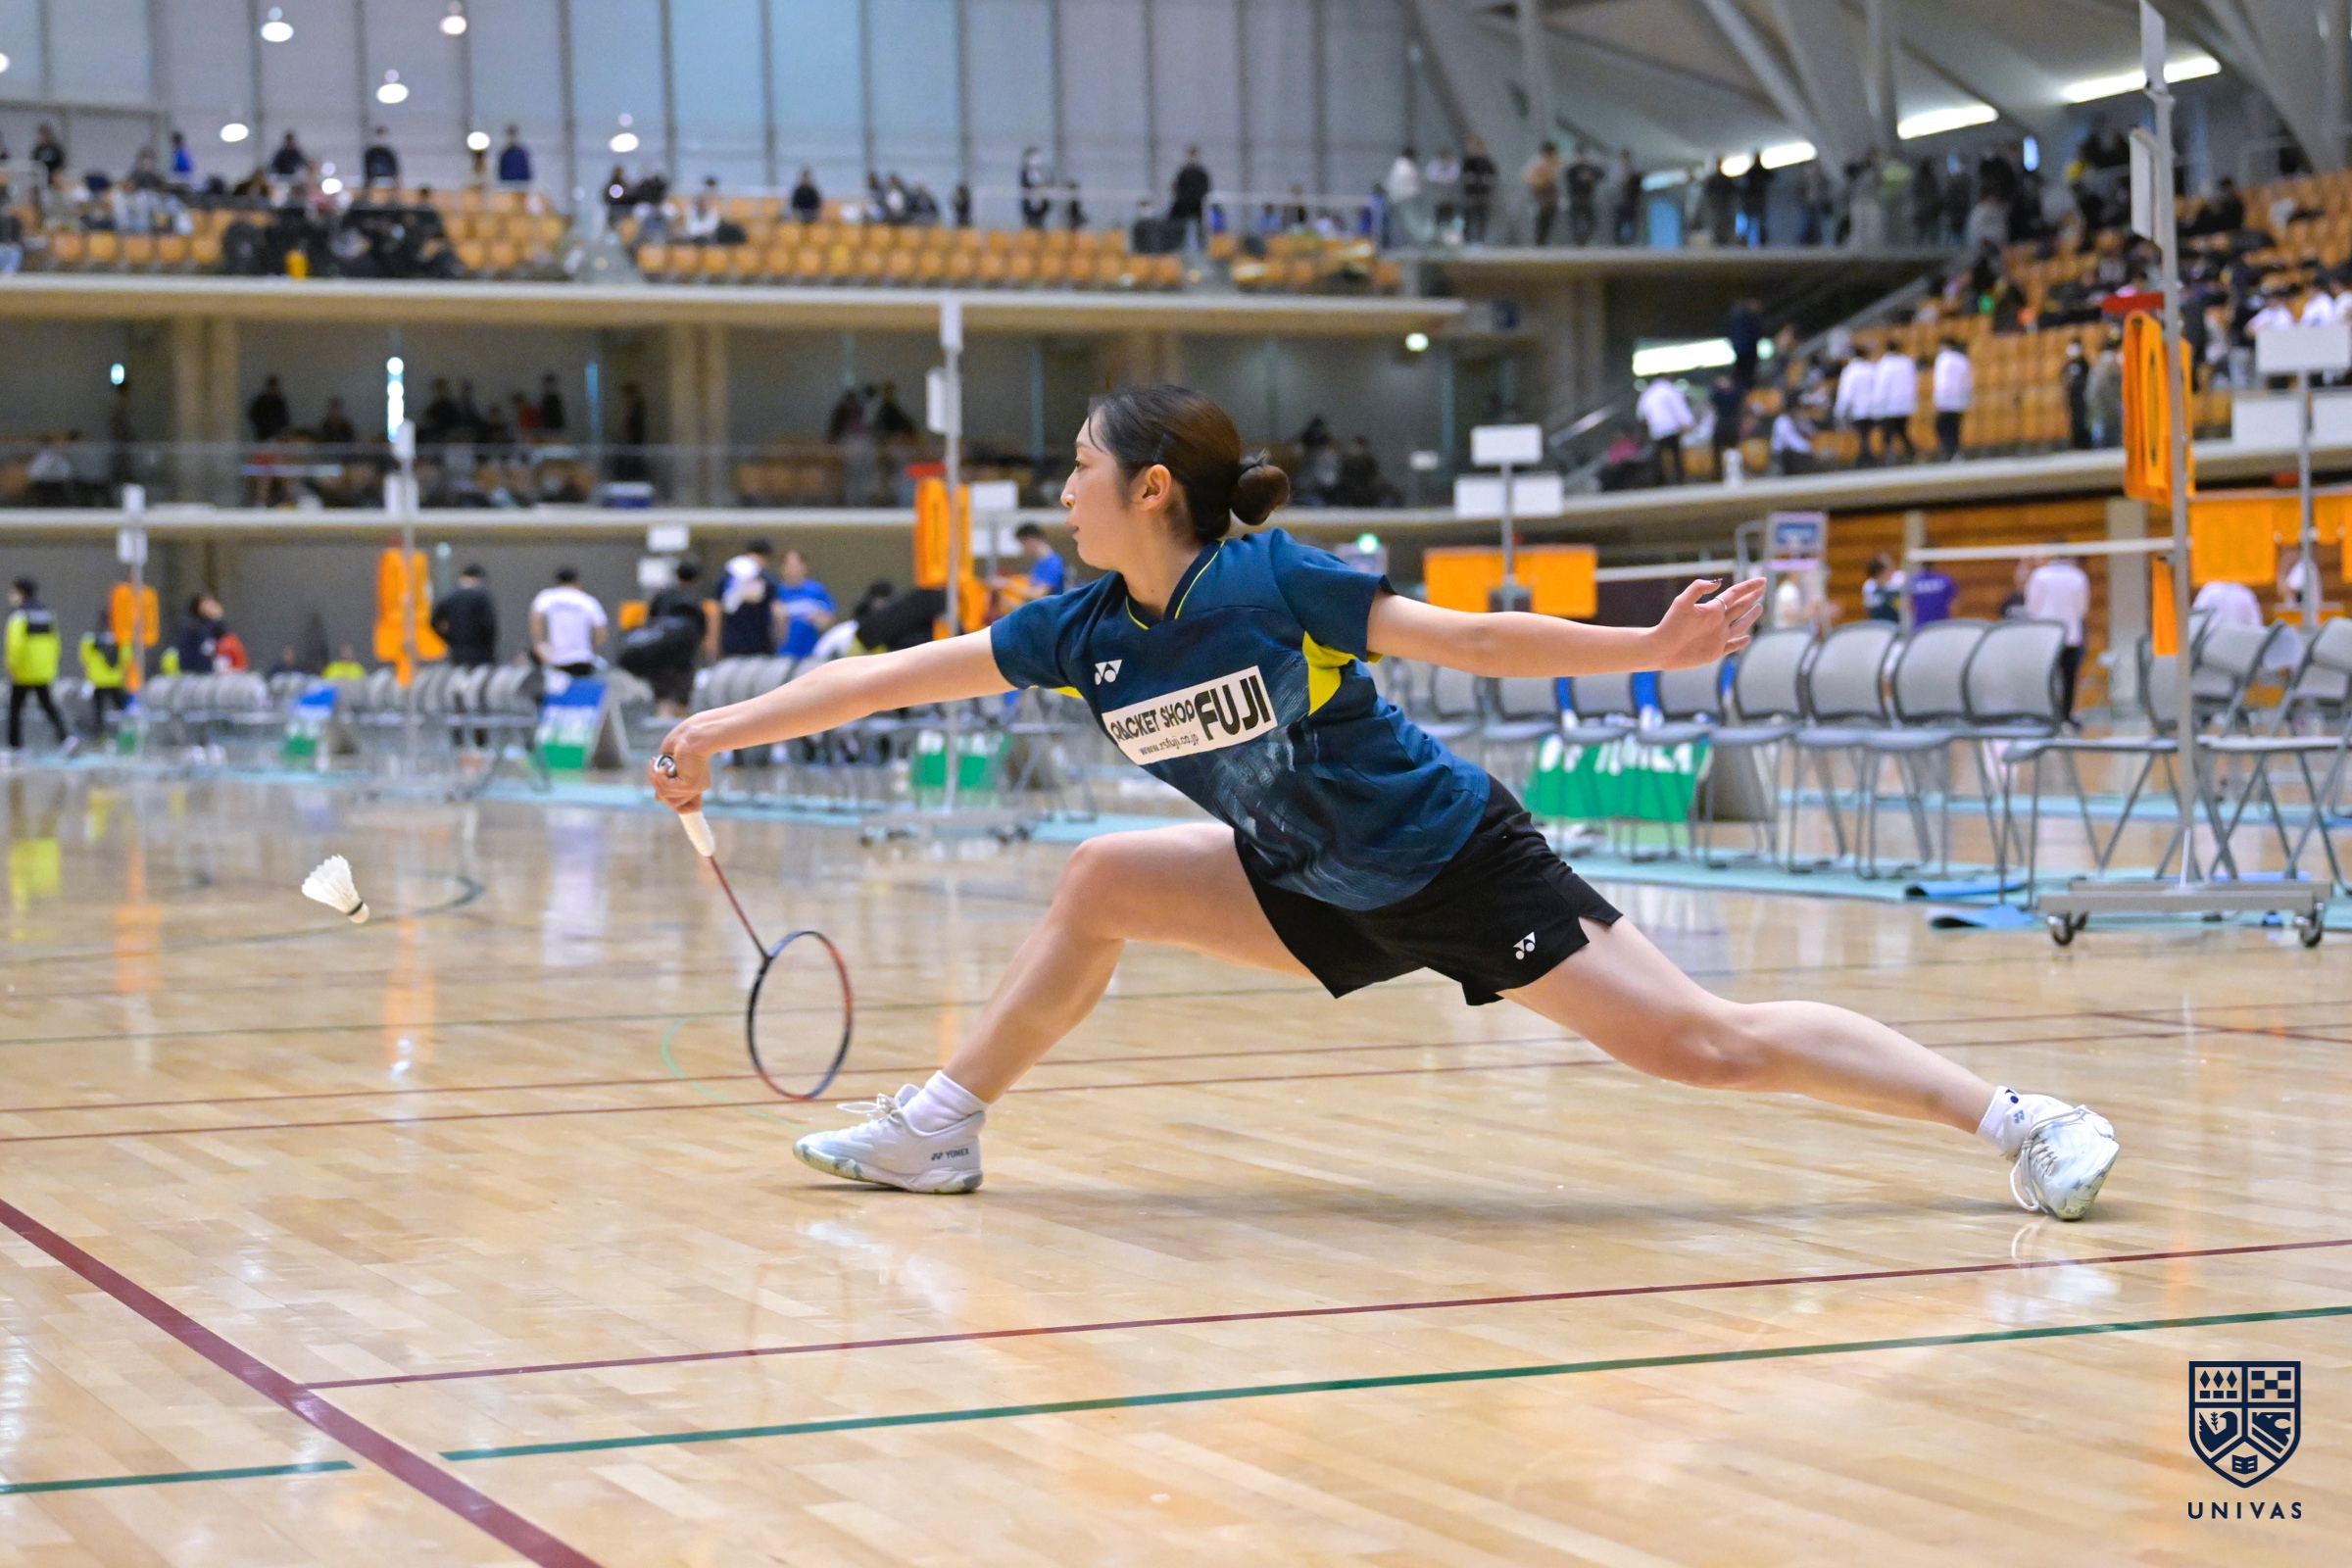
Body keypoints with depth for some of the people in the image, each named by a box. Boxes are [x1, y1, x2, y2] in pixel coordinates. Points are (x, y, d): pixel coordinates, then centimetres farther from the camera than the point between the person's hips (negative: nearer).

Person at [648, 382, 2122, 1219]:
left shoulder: (1269, 580, -24)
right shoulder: (1084, 630, -6)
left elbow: (1468, 638, -19)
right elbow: (890, 675, -1)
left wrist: (1655, 648, -25)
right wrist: (721, 731, 0)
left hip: (1455, 862, -7)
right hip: (1323, 889, 7)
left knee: (1707, 1041, -12)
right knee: (1102, 883, 2)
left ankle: (2016, 1115, -6)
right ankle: (940, 1128, 12)